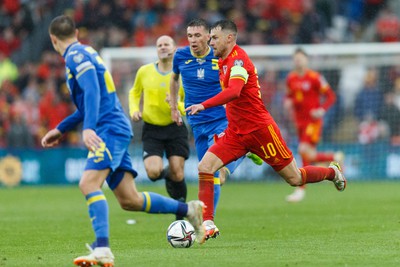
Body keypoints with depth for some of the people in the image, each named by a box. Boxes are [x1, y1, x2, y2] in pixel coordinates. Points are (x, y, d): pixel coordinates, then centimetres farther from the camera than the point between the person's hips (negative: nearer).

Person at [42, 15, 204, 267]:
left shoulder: (75, 55, -6)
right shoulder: (85, 53, 23)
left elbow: (92, 93, -21)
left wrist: (88, 128, -33)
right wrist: (60, 129, 35)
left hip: (110, 130, -9)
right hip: (115, 131, 9)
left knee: (88, 184, -24)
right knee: (130, 200, 8)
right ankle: (189, 210, 18)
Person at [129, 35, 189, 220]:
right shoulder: (144, 71, 0)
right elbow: (135, 93, 19)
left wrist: (177, 105, -24)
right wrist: (134, 110, 1)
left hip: (175, 128, -1)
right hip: (152, 130, 1)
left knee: (177, 175, -4)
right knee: (153, 173, -17)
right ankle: (164, 173, 22)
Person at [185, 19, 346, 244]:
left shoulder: (238, 59, -18)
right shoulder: (223, 62, 11)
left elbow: (233, 92, -36)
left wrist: (203, 106, -43)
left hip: (259, 129, -8)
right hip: (236, 133, 8)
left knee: (294, 178, 2)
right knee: (204, 167, -11)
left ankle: (333, 172, 31)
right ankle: (207, 224, -11)